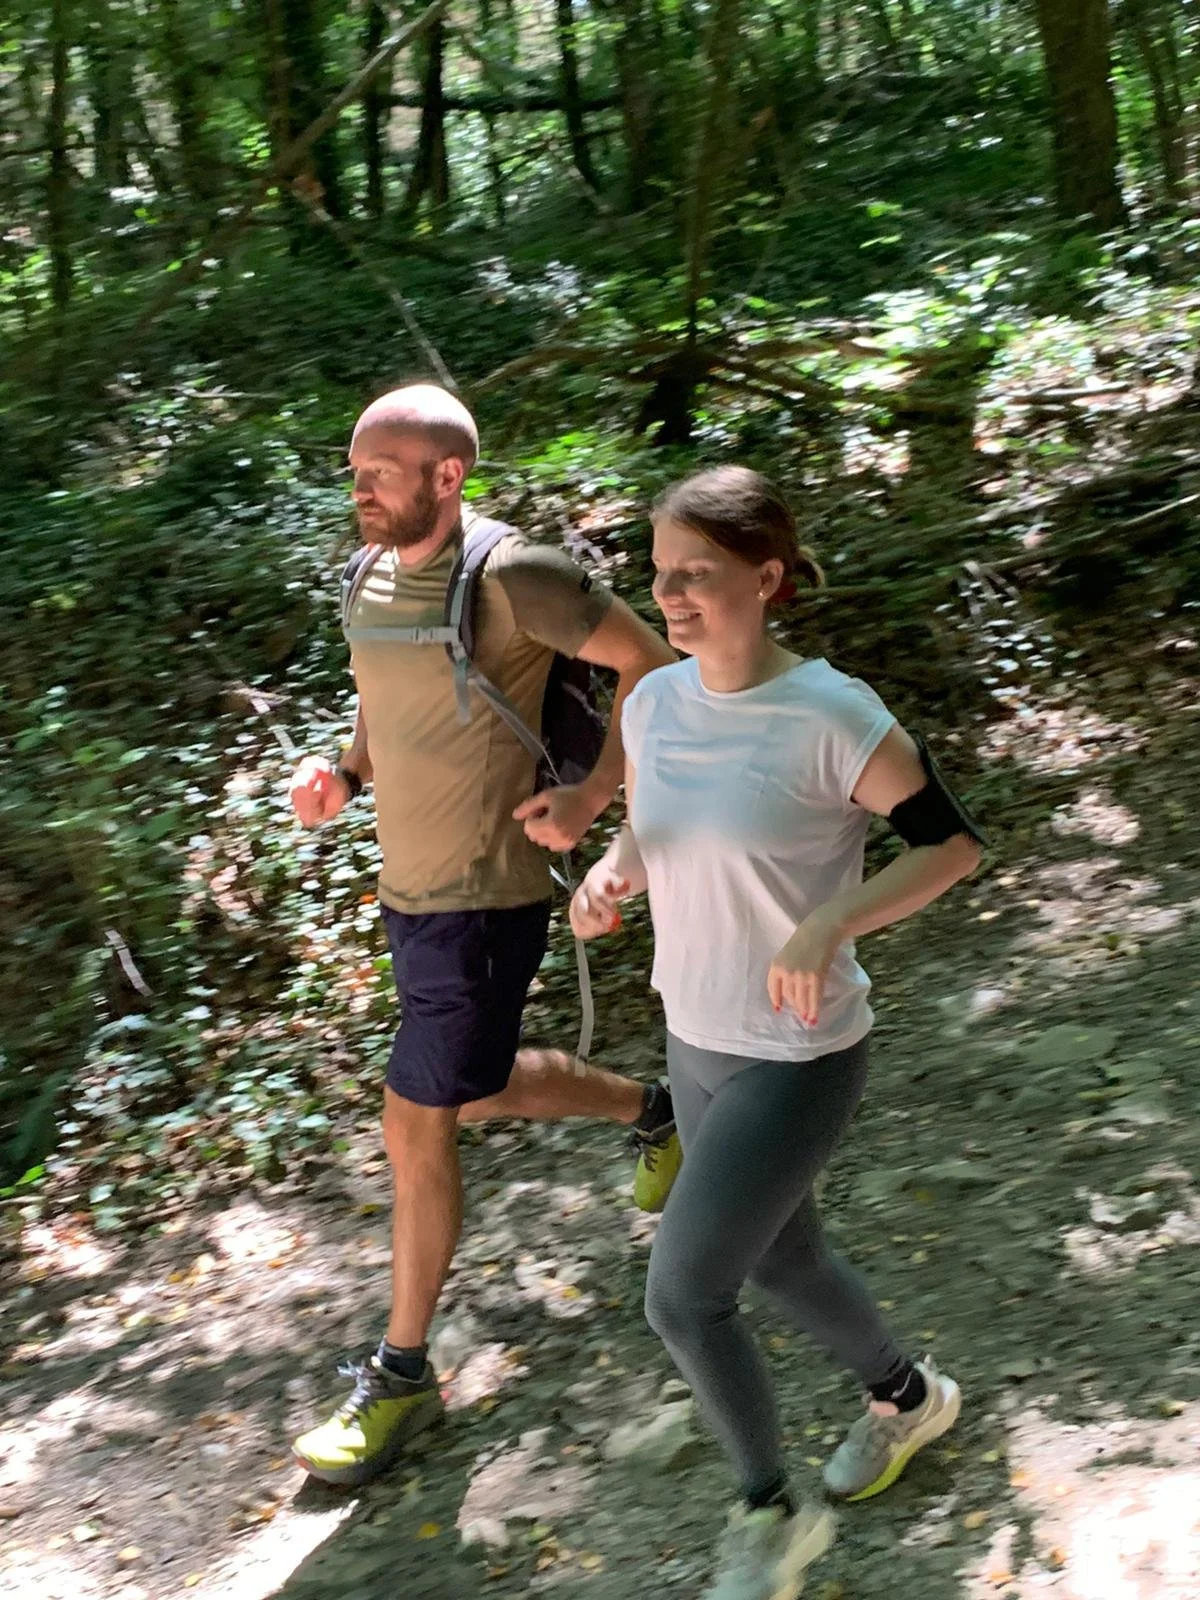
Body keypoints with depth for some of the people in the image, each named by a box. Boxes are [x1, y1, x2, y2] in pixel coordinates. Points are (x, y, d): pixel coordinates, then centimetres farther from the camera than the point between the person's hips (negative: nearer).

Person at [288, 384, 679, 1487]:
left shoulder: (510, 579, -20)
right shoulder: (373, 577, 4)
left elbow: (651, 662, -14)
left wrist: (590, 799, -19)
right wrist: (343, 771, 1)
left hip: (484, 902, -9)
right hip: (409, 891, 9)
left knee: (417, 1126, -1)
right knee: (479, 1094, 24)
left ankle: (404, 1375, 20)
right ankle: (654, 1113, 50)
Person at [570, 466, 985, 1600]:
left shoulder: (832, 718, -22)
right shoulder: (655, 702, -3)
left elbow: (951, 842, -14)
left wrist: (829, 926, -28)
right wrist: (608, 874, -10)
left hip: (799, 1057, -7)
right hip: (697, 1040, 7)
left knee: (682, 1293, -6)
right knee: (777, 1259, 23)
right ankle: (906, 1395, 52)